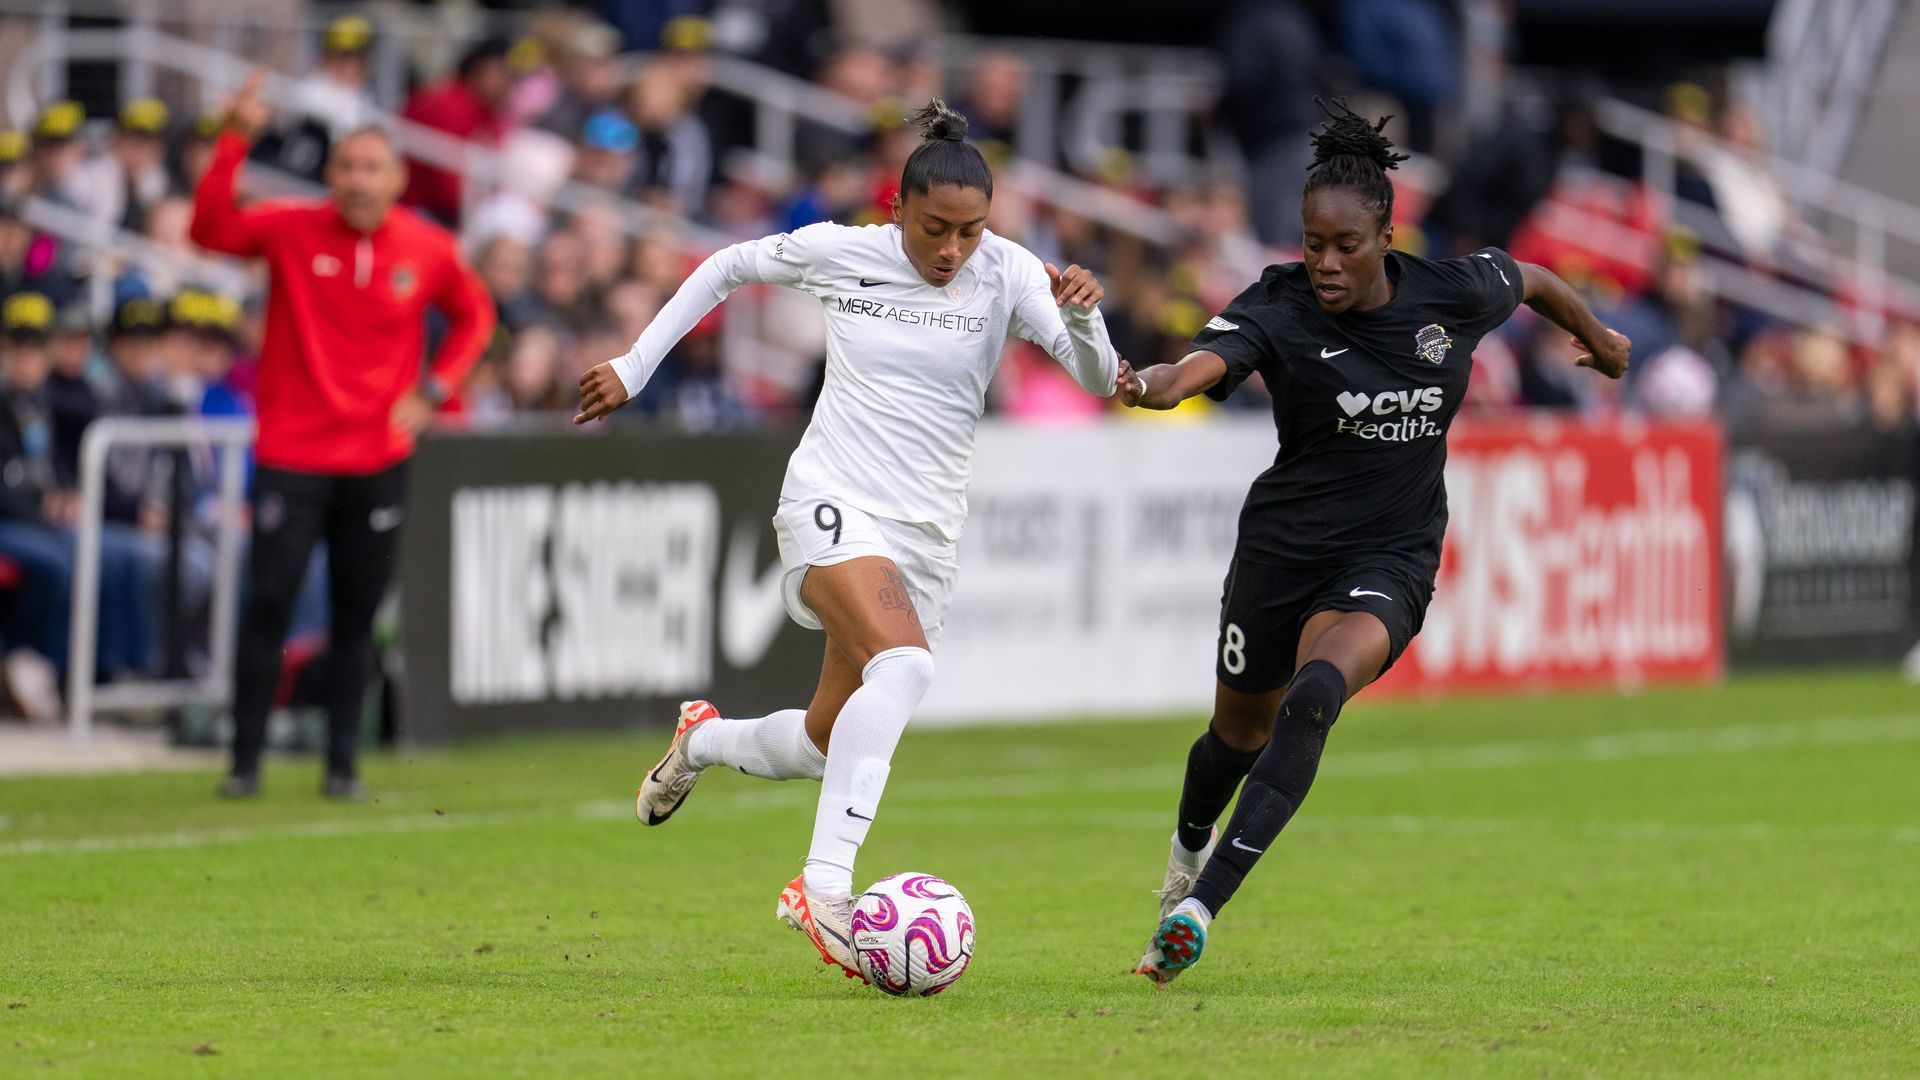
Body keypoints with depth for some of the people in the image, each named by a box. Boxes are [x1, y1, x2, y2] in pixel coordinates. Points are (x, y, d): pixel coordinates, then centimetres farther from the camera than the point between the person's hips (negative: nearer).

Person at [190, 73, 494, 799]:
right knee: (267, 603, -8)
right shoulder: (293, 230, -5)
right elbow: (212, 230, -17)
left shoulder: (428, 250, 0)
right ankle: (245, 760, 0)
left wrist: (434, 389, 1)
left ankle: (342, 764, 15)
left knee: (357, 616, 6)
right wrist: (235, 141, -26)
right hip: (291, 457, -2)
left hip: (378, 459, 2)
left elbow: (474, 315, 15)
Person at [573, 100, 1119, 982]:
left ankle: (703, 741, 46)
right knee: (904, 663, -33)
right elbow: (727, 268, 14)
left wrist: (1082, 316, -35)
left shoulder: (1007, 274, -4)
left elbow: (1097, 379, -14)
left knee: (824, 749, 11)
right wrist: (635, 367, 14)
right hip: (833, 505, -4)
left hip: (926, 536, 4)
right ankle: (823, 885, -39)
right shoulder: (838, 253, -4)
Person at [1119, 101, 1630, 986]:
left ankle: (1200, 904, -33)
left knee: (1313, 695, -29)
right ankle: (1189, 843, 56)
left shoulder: (1451, 294, -9)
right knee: (1241, 731, 19)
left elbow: (1533, 280, 13)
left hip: (1392, 560, -1)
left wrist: (1596, 338, 32)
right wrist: (1157, 386, -59)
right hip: (1283, 546, 1)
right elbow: (1208, 359, -36)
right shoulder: (1278, 308, -15)